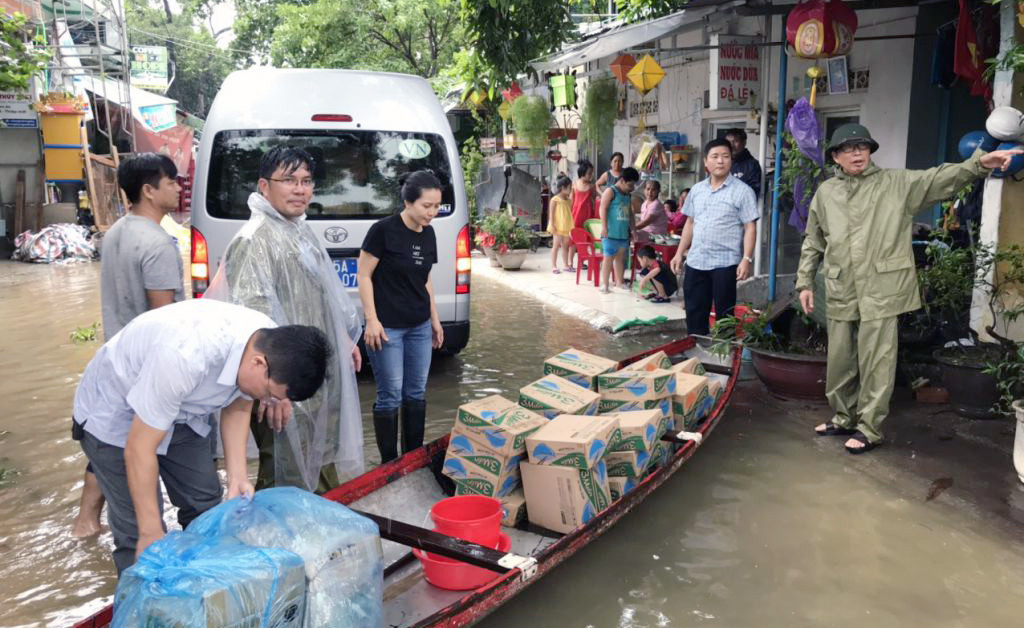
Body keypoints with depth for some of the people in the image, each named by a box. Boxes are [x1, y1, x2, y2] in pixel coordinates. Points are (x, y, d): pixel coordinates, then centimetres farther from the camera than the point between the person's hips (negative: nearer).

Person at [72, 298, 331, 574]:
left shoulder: (269, 343, -21)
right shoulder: (185, 357, -42)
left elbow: (238, 405, -2)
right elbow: (139, 449, -31)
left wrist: (237, 475, -11)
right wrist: (151, 535, -22)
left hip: (180, 407, 6)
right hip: (115, 414, -6)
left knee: (206, 507, 5)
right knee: (137, 531, -9)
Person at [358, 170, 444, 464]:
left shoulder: (428, 233, 7)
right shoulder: (383, 230, -13)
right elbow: (364, 275, -10)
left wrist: (435, 319, 17)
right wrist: (372, 320, -14)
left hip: (420, 326, 7)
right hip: (388, 327, -6)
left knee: (416, 394, 11)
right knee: (390, 396, 0)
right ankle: (389, 462, 14)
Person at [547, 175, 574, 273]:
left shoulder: (568, 200, 11)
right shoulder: (555, 199, -9)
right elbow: (551, 213, -11)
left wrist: (571, 225, 13)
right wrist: (552, 225, -17)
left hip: (566, 226, 7)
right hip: (558, 226, -7)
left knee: (565, 245, 12)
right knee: (556, 245, -2)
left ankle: (565, 265, 20)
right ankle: (554, 266, 3)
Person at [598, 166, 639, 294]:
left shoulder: (628, 195, 15)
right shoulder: (611, 191, -7)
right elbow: (603, 209, -12)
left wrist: (633, 229, 20)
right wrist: (604, 227, -17)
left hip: (624, 233, 7)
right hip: (611, 232, -7)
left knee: (620, 258, 13)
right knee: (608, 258, -3)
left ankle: (619, 282, 23)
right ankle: (605, 284, 0)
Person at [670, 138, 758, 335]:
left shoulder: (742, 191, -5)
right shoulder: (696, 190, 10)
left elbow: (750, 228, -8)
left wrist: (746, 259, -17)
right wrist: (680, 253, 12)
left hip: (725, 263, -5)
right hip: (695, 262, 5)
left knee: (724, 316, 3)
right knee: (694, 314, 11)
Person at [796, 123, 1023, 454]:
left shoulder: (896, 183, 3)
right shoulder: (825, 193, 11)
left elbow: (941, 178, -8)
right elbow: (813, 243, 16)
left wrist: (980, 162, -24)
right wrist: (805, 282, 13)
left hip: (880, 290, -3)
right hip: (840, 292, 3)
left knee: (876, 362, 0)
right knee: (840, 361, 12)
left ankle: (869, 428, 11)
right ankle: (843, 417, 30)